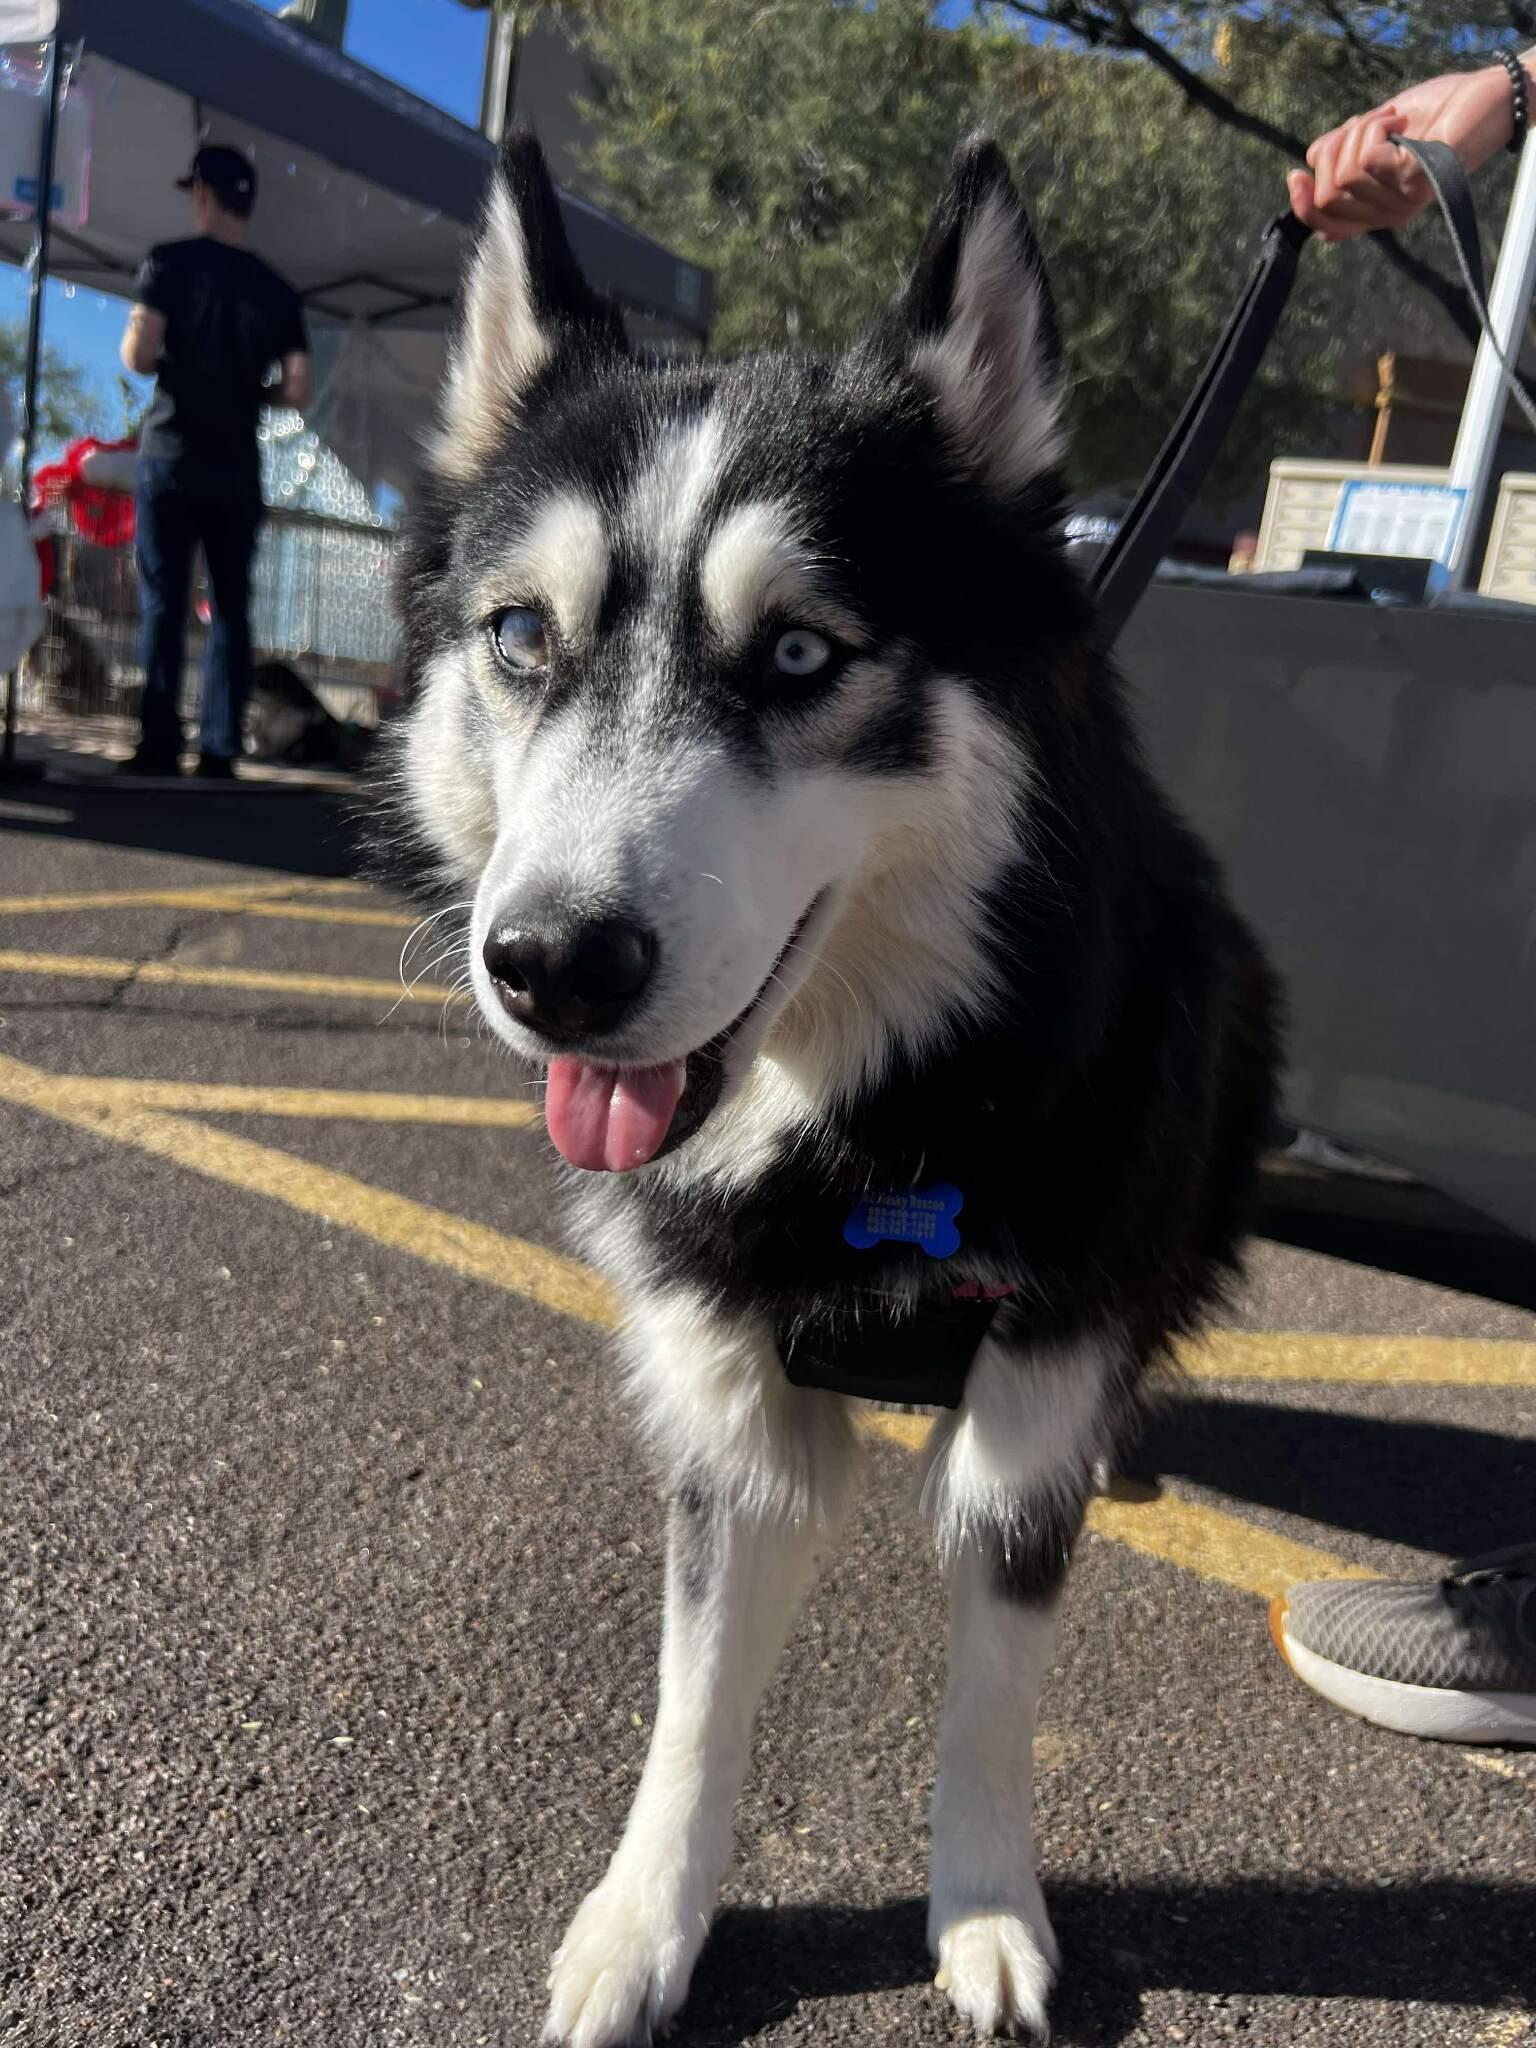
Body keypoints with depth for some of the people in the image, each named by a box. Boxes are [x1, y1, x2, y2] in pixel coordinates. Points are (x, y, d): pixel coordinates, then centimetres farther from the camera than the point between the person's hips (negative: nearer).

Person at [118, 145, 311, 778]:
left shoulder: (170, 262, -1)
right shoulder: (277, 290, 8)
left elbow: (139, 355, -11)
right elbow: (297, 391, 3)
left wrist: (170, 363, 11)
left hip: (171, 457, -2)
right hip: (238, 468, 3)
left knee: (163, 602, -1)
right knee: (231, 606, 5)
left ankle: (159, 745, -4)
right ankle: (220, 748, 1)